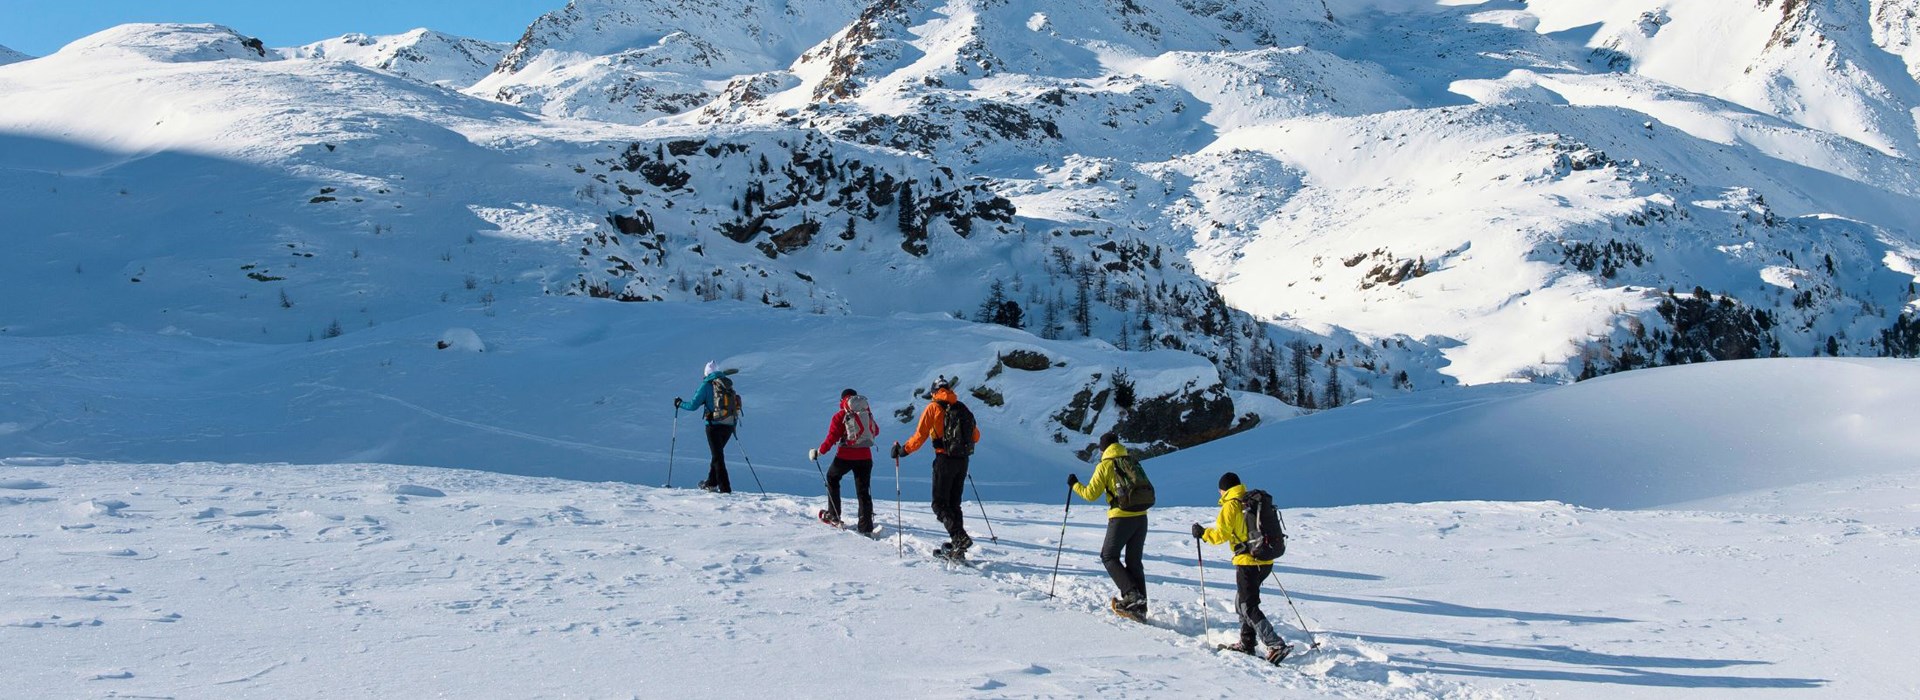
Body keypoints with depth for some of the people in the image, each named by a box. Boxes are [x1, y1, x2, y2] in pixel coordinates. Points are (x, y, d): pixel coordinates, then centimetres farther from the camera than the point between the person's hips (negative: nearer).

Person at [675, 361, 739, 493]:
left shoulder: (707, 384, -5)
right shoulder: (728, 385, 11)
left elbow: (693, 405, -5)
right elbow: (735, 405, 18)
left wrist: (680, 404, 13)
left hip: (715, 424, -5)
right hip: (730, 424, 5)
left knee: (718, 456, -1)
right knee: (718, 453, 22)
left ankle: (725, 488, -6)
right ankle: (711, 483, 30)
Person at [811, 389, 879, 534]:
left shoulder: (840, 416, -4)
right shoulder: (867, 412, 7)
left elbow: (832, 438, -9)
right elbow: (876, 431, 19)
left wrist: (819, 452, 3)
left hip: (845, 456, -3)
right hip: (865, 456, 3)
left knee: (832, 478, 24)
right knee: (863, 491, 7)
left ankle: (833, 515, 23)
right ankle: (866, 527, -1)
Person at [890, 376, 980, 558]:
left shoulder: (933, 408, -2)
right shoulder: (962, 408, 12)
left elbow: (919, 437, -7)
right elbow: (976, 437, 17)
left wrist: (903, 450, 6)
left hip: (945, 460, -5)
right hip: (963, 460, 5)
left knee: (940, 504, -1)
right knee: (954, 503, 13)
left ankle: (959, 537, -20)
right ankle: (957, 548, 10)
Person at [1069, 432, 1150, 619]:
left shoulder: (1105, 466, -4)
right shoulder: (1133, 462, 11)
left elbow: (1091, 494, -3)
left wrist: (1074, 484, 14)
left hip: (1121, 518, -5)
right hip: (1141, 517, 5)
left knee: (1109, 556, 9)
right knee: (1134, 561, 14)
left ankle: (1131, 594, -8)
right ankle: (1140, 606, 9)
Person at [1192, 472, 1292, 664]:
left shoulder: (1231, 506, -8)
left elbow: (1221, 534, -10)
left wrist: (1202, 532, 6)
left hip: (1248, 562, -8)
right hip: (1266, 561, 8)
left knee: (1249, 608, -5)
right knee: (1242, 600, 22)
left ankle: (1276, 645, -16)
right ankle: (1246, 643, 25)